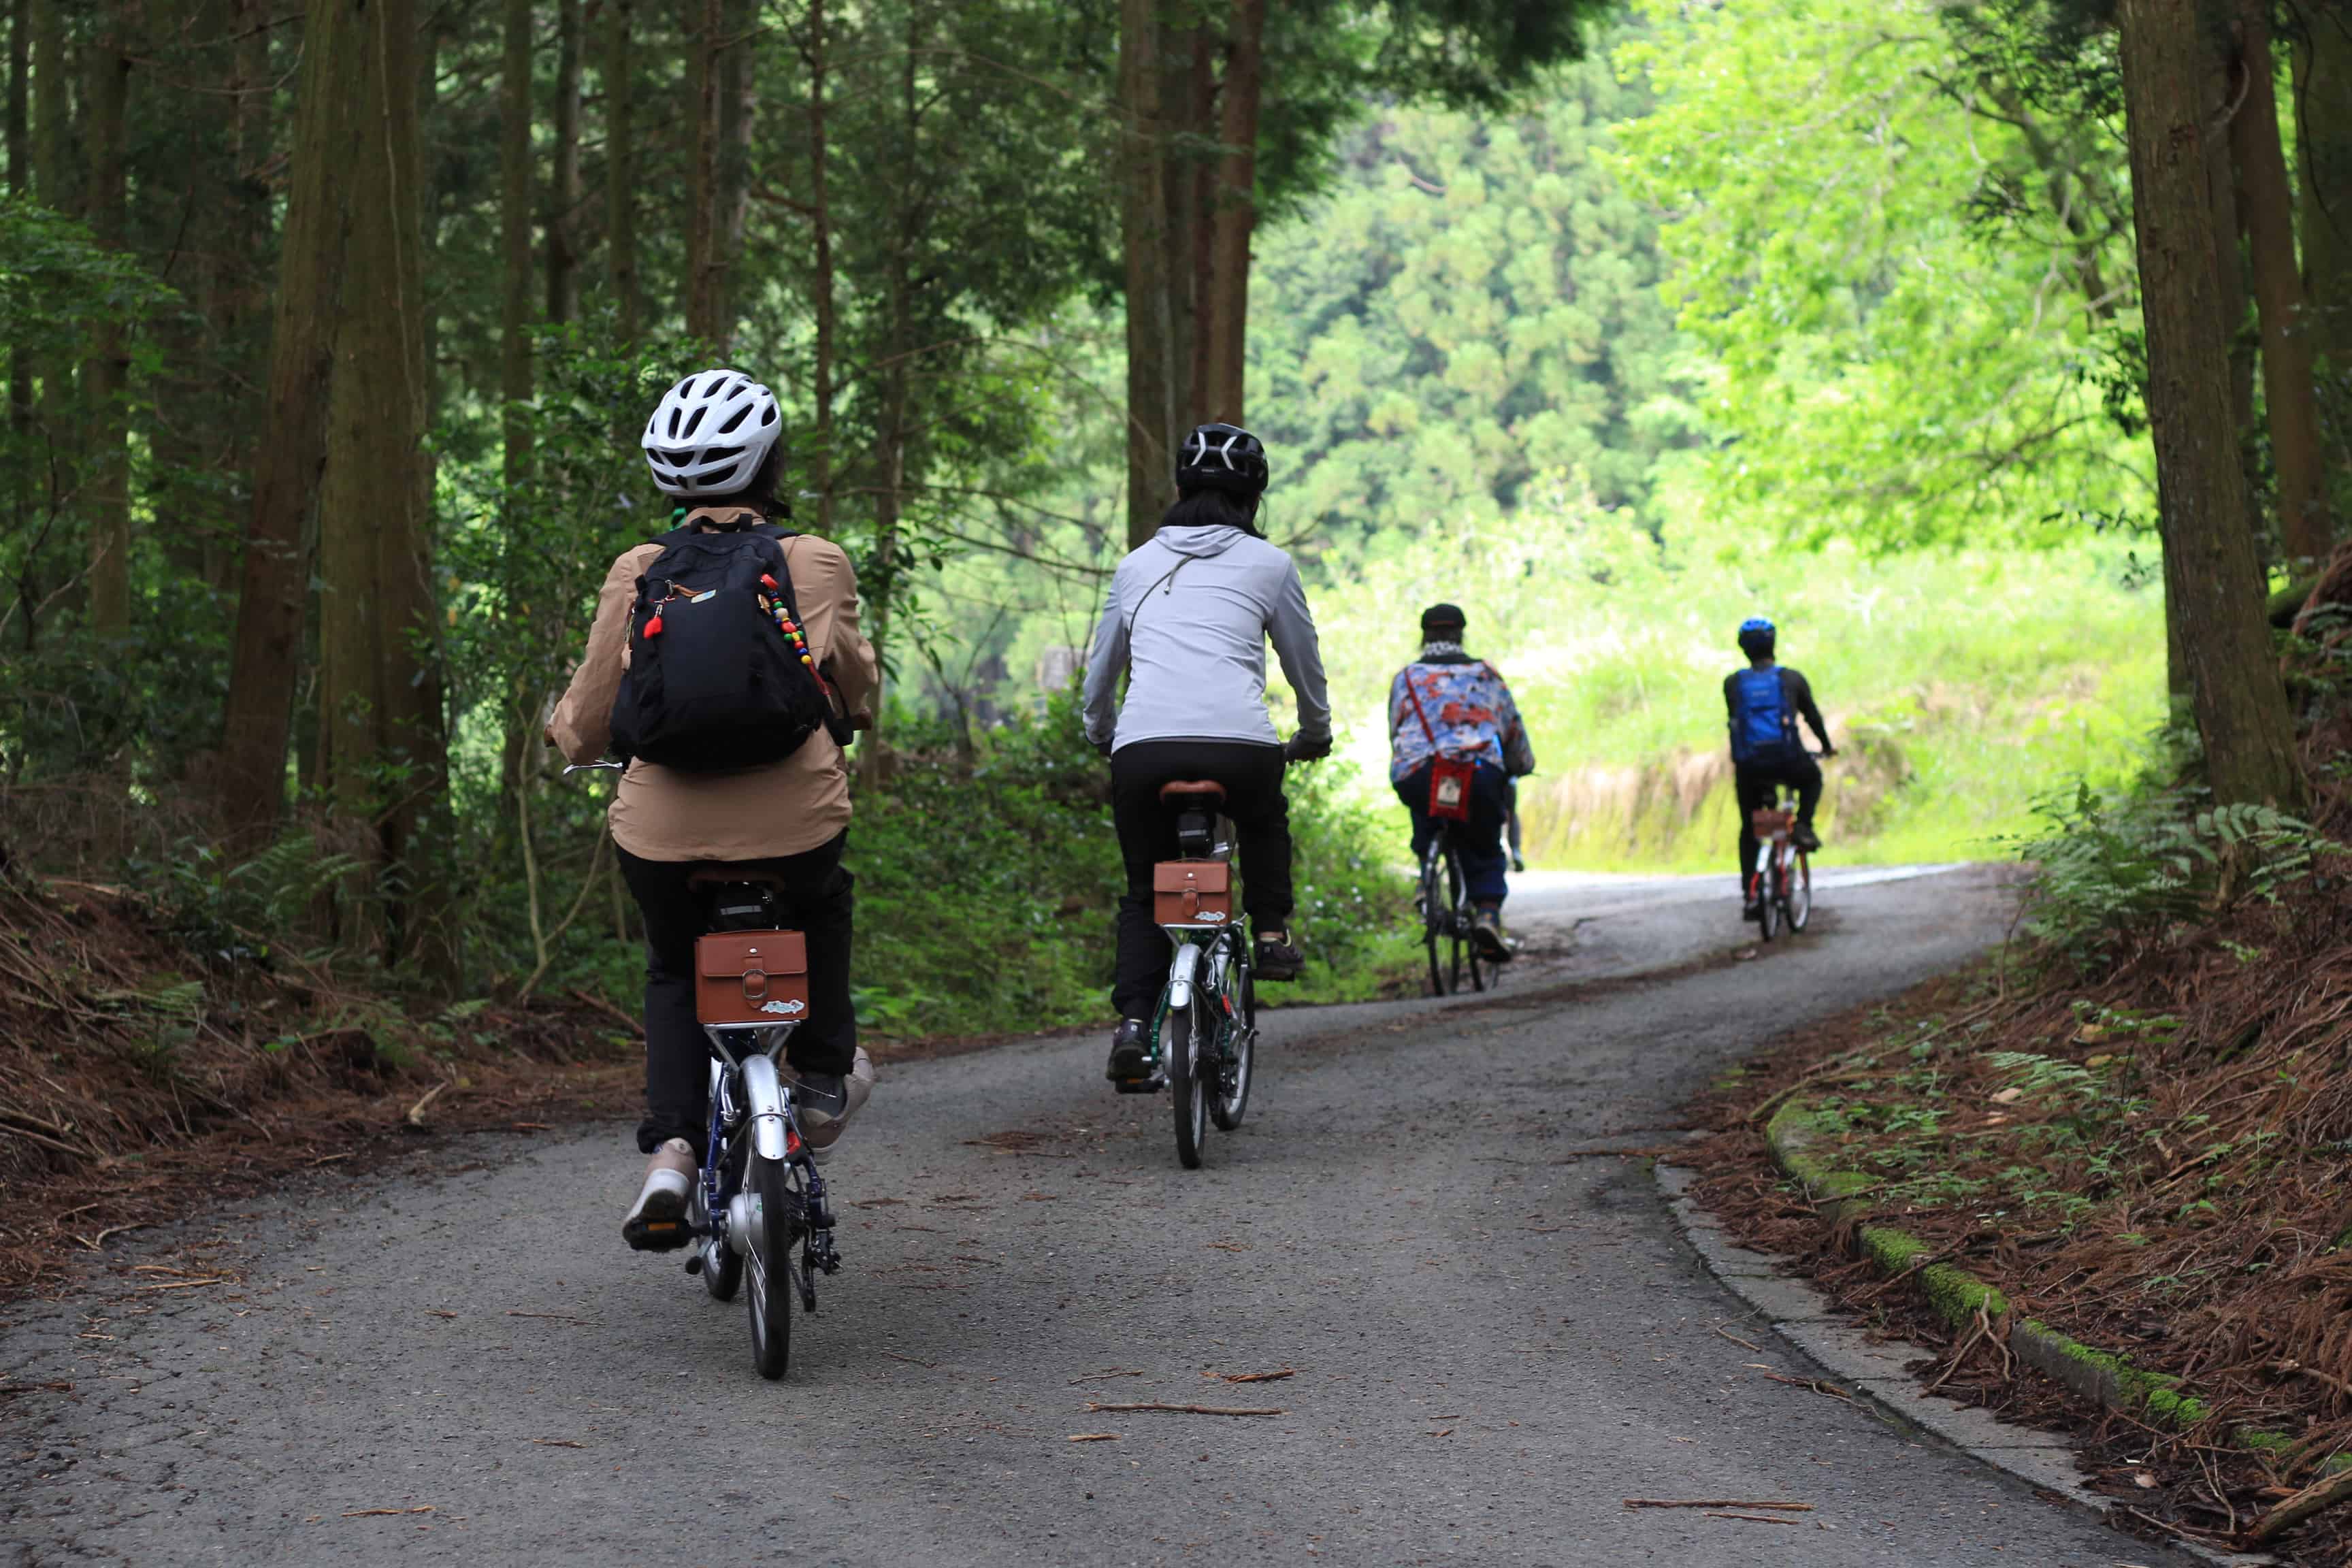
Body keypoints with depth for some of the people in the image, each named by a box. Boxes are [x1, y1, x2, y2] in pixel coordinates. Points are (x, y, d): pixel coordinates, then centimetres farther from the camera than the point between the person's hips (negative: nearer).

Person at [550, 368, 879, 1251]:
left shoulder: (636, 575, 3)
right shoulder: (817, 565, 2)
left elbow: (586, 728, 9)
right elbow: (857, 695, 17)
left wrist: (565, 734, 32)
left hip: (662, 839, 1)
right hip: (792, 830, -1)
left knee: (675, 968, 28)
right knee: (822, 904, 35)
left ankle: (671, 1151, 9)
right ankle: (822, 1082, 36)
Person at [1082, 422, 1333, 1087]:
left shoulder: (1137, 564, 21)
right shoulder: (1268, 564, 13)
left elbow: (1100, 675, 30)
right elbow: (1306, 667, 24)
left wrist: (1102, 735, 50)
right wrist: (1315, 734, 43)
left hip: (1142, 749, 1)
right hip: (1239, 745, -1)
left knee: (1144, 894, 18)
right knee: (1265, 822, 35)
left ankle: (1133, 1023, 1)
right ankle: (1271, 934, 23)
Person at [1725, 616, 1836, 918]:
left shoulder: (1733, 683, 8)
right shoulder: (1791, 679, 7)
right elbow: (1812, 715, 18)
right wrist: (1827, 746, 36)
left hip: (1749, 766, 1)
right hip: (1788, 763, -1)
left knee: (1749, 829, 18)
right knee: (1812, 778, 34)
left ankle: (1750, 895, 10)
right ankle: (1803, 827, 12)